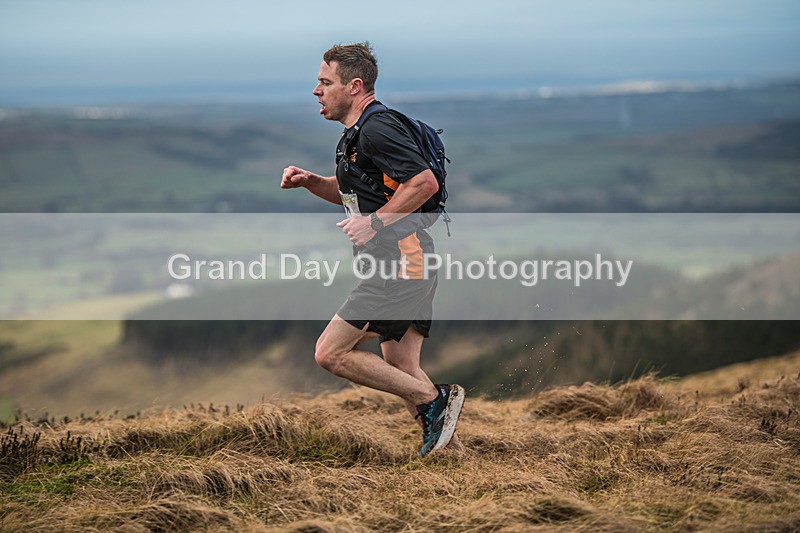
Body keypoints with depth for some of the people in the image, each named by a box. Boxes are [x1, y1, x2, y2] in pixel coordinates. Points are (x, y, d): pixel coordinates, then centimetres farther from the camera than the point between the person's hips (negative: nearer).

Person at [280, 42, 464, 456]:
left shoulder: (376, 129, -14)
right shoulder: (356, 133, 18)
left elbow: (425, 182, -23)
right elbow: (349, 191, 32)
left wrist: (375, 222, -21)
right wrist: (308, 180, 14)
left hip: (401, 263, -11)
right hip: (405, 266, 11)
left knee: (330, 352, -9)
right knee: (400, 371, 12)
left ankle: (434, 400, -6)